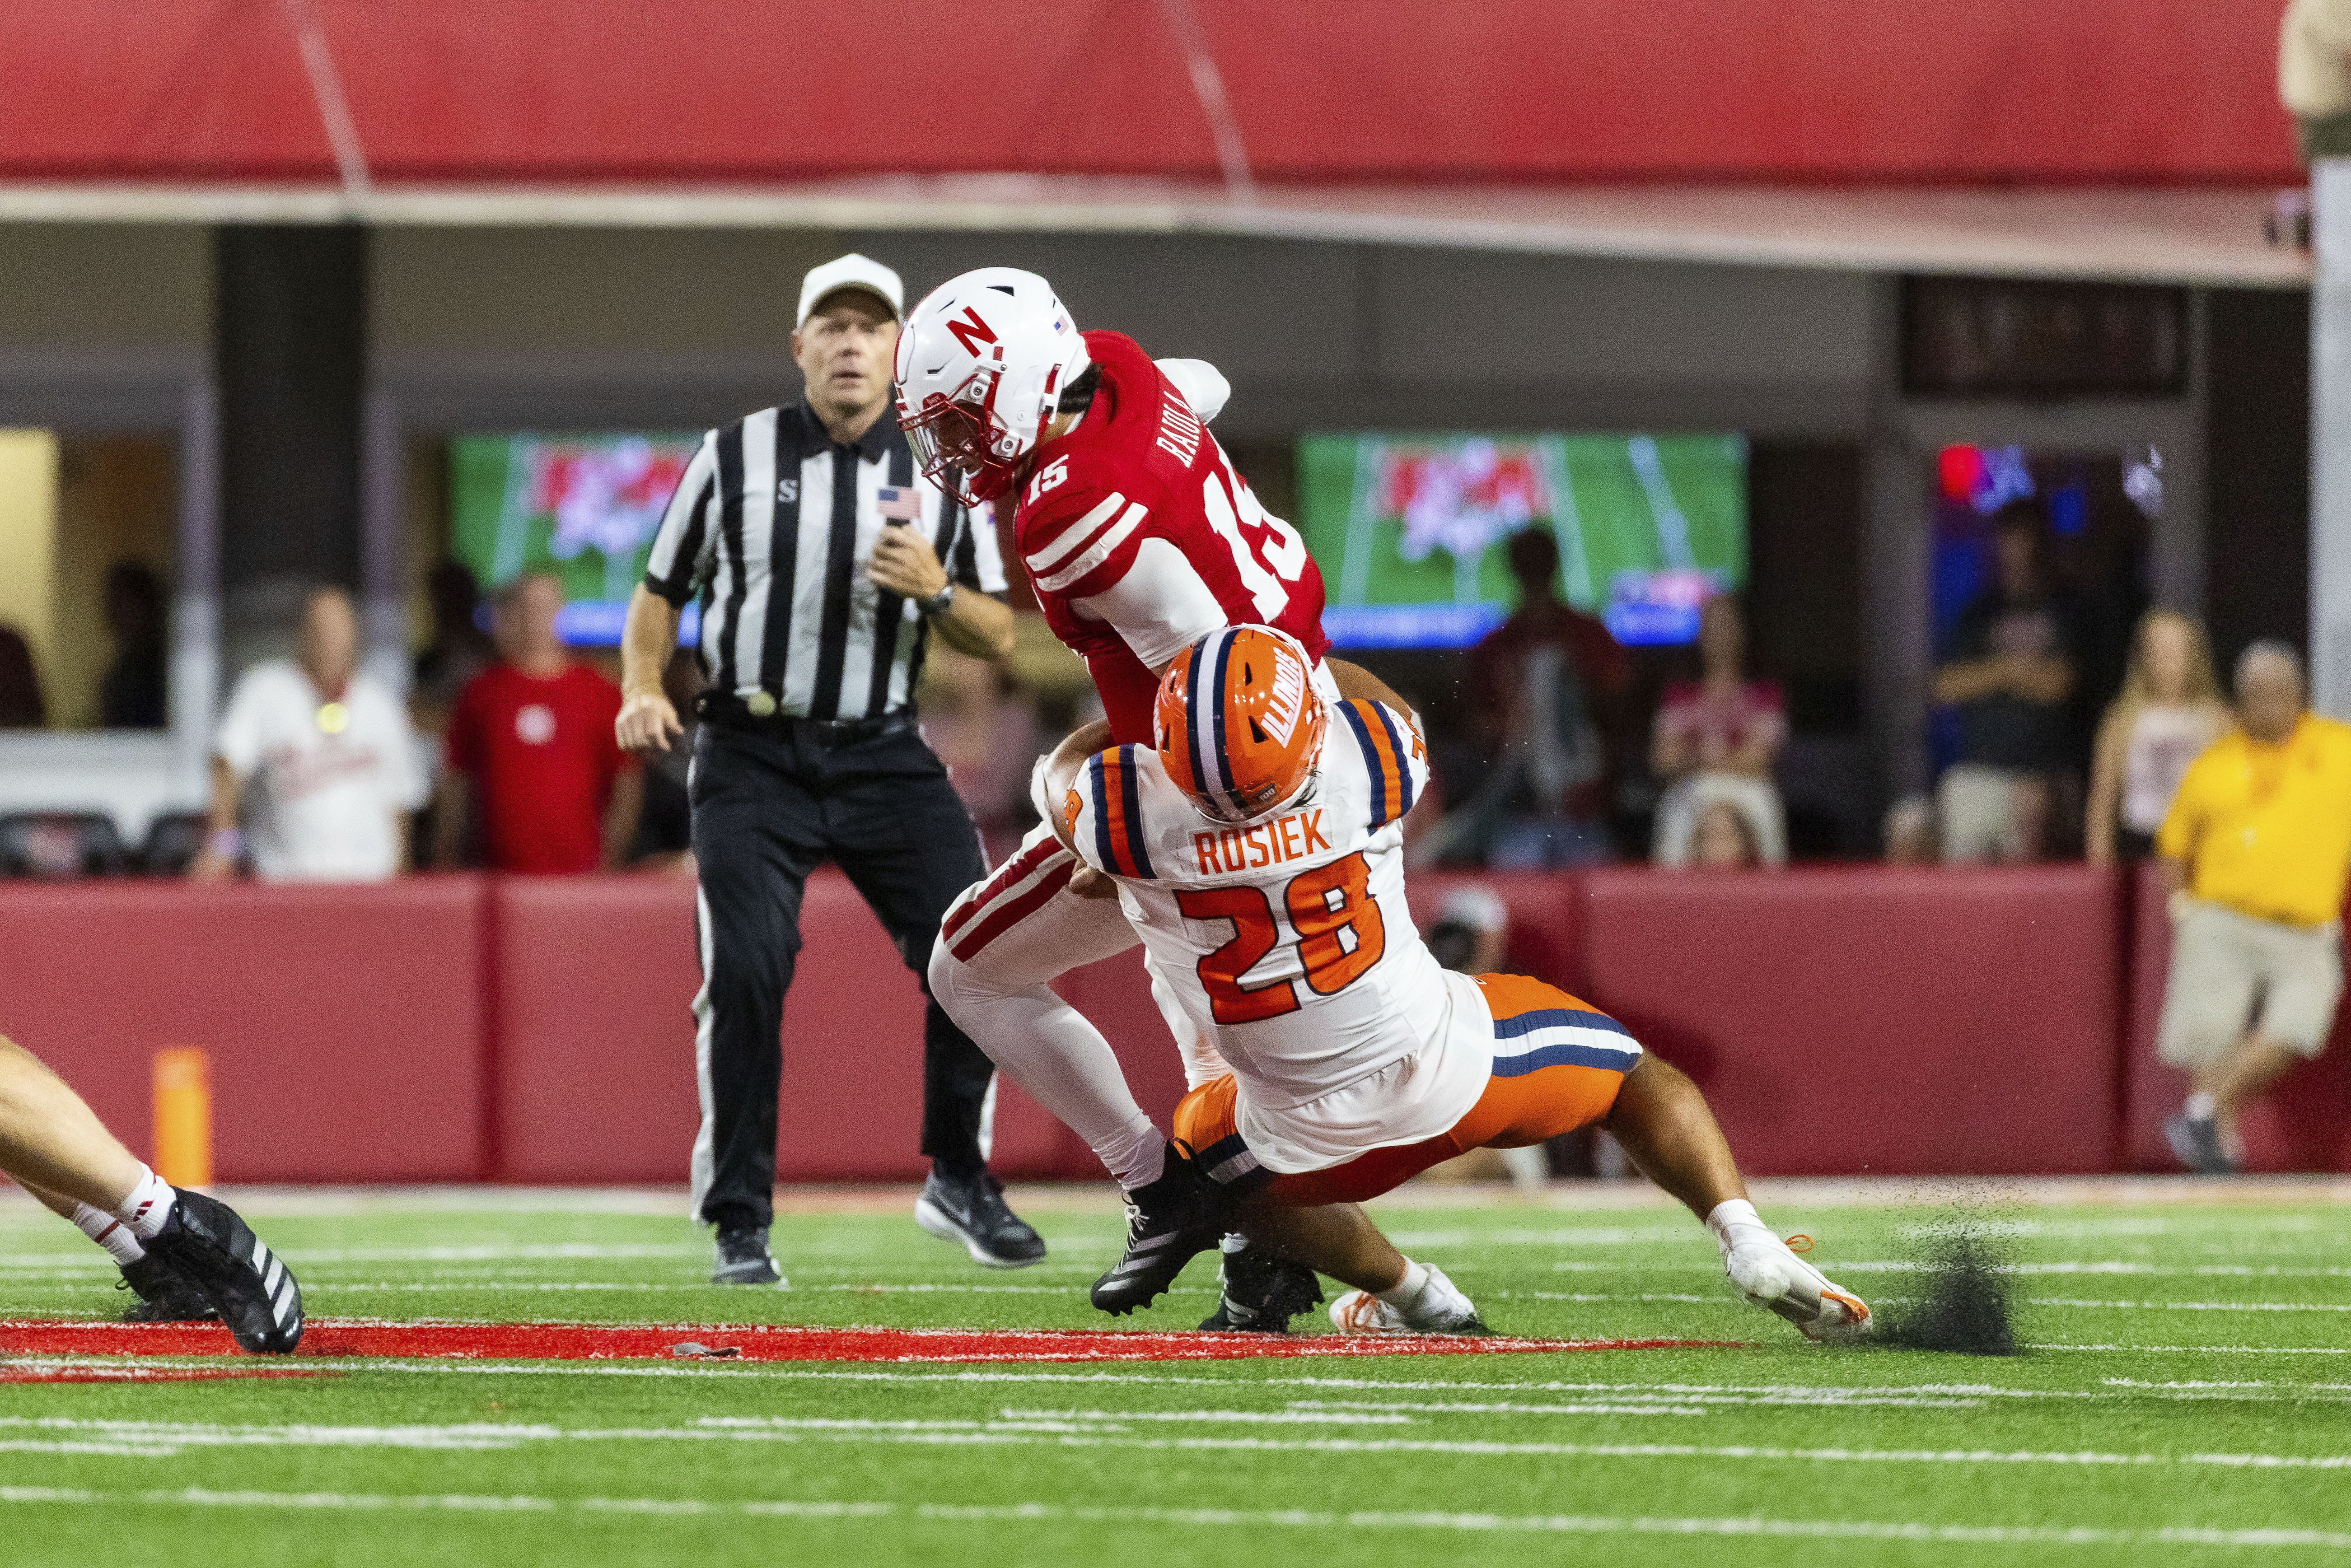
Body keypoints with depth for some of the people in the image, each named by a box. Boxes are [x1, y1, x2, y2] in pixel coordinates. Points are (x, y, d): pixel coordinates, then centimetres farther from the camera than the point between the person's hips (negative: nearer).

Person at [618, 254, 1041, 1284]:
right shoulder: (734, 456, 2)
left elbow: (998, 640, 5)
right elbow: (661, 590, 9)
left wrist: (936, 590, -15)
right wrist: (642, 690, -9)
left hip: (882, 757, 2)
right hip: (753, 761, -2)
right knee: (745, 970, -15)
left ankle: (958, 1182, 11)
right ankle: (740, 1225, -4)